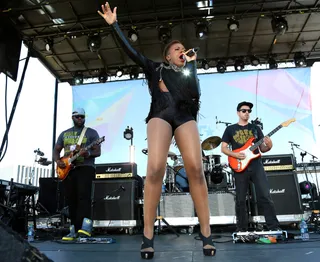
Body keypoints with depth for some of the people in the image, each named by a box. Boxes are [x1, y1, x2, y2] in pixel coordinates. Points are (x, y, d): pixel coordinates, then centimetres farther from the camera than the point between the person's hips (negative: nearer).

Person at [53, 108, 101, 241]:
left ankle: (85, 226, -26)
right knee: (71, 199, 4)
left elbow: (98, 152, -3)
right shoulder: (64, 134, 17)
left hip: (85, 167, -4)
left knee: (83, 195, -22)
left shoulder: (91, 133, 5)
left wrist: (89, 153, -25)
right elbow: (56, 150, 18)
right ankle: (74, 229, 12)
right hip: (67, 170, 5)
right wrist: (58, 161, -3)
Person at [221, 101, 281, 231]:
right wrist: (235, 154, -13)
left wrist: (268, 146, -11)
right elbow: (223, 148, 5)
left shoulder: (255, 128, 14)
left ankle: (274, 227, 5)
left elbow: (262, 149, 12)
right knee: (240, 200, 4)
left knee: (265, 197, -4)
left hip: (257, 166, 1)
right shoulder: (230, 129, 8)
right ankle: (242, 229, 16)